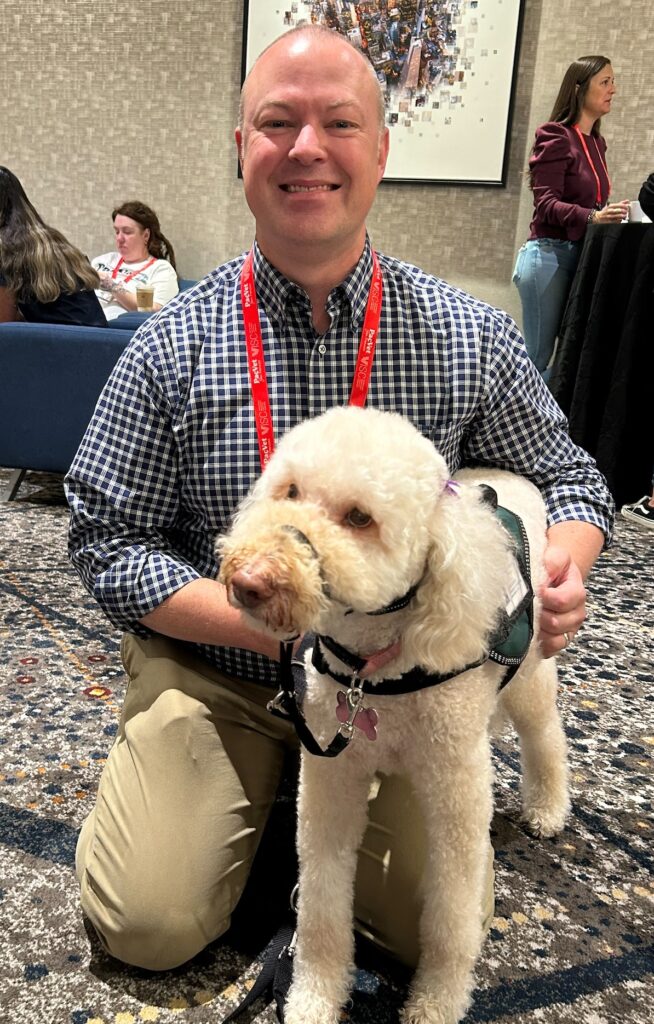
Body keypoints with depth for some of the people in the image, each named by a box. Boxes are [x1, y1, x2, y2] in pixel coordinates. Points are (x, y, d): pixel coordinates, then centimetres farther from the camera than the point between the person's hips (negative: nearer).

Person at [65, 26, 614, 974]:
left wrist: (563, 567, -20)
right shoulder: (171, 347, -9)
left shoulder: (470, 338, -7)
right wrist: (279, 628, -21)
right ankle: (256, 788, 21)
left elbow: (568, 481, 5)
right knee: (150, 924, -10)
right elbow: (107, 541, -7)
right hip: (212, 673, 0)